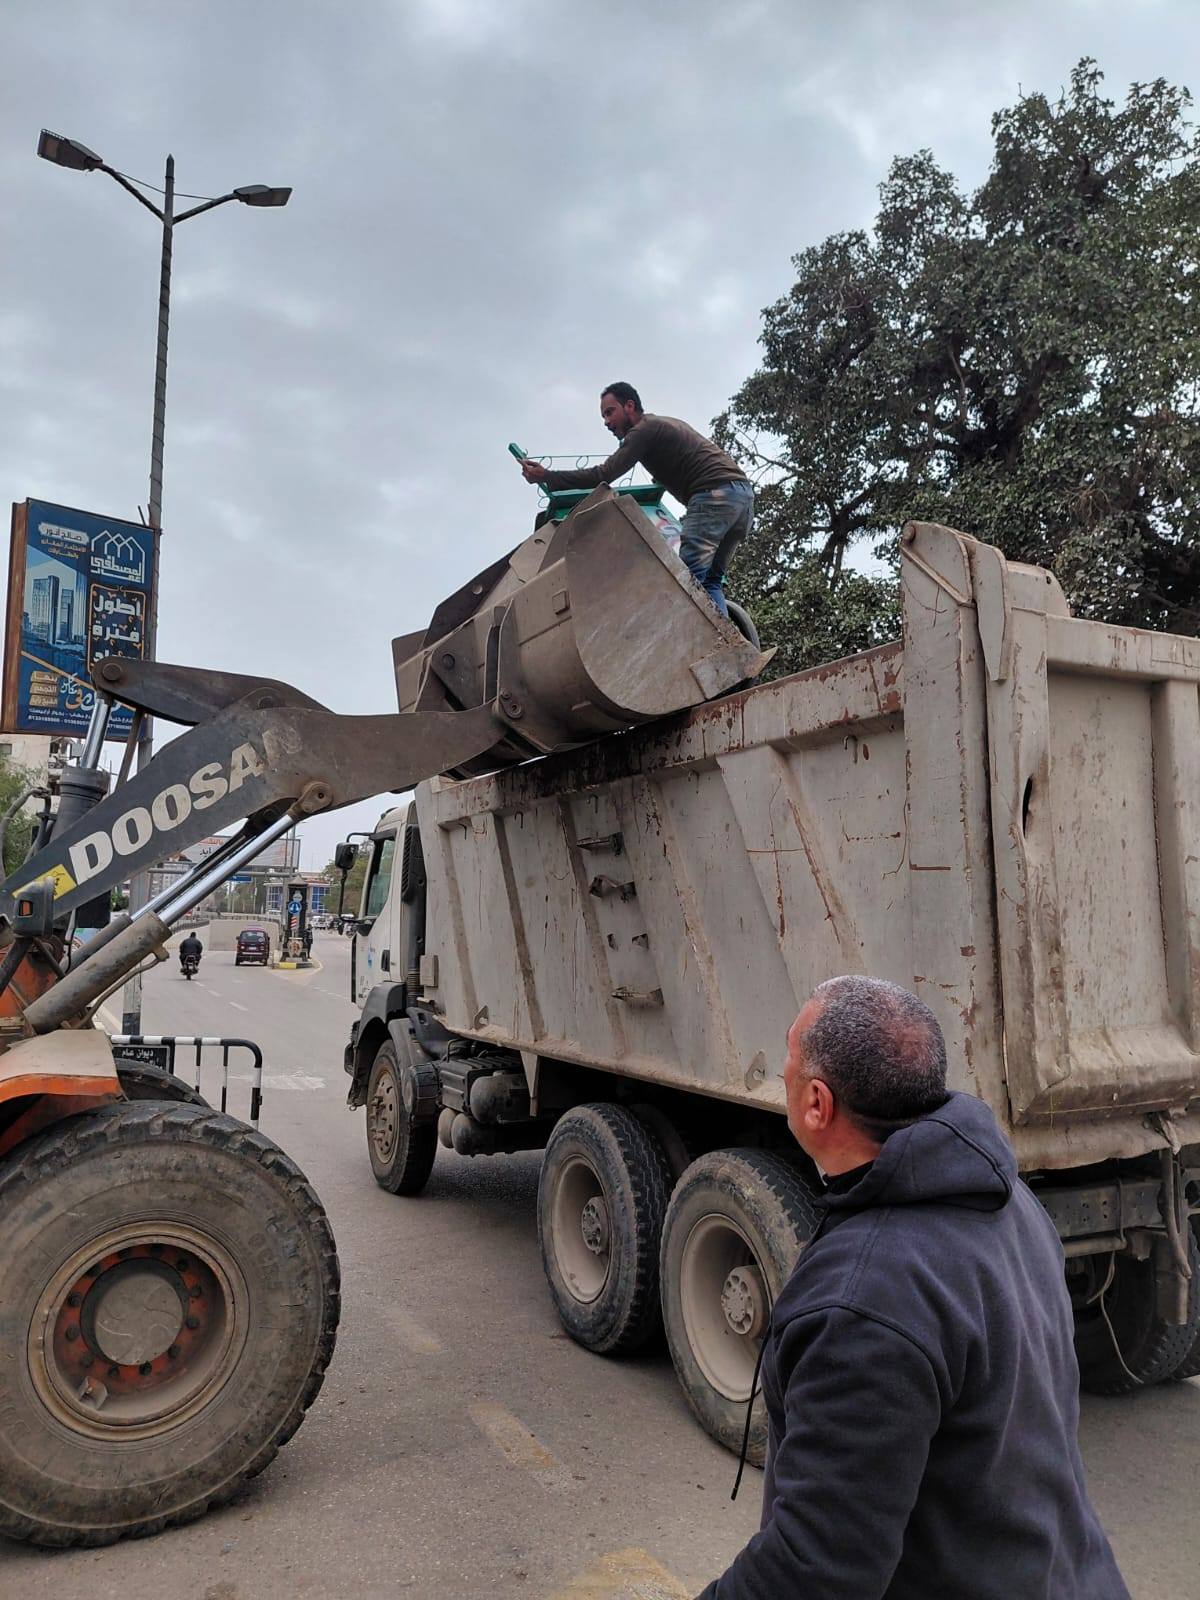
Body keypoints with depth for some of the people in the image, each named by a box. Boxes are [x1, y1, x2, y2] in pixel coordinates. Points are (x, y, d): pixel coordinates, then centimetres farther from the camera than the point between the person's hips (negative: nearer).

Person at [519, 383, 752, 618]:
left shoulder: (644, 429, -1)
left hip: (716, 493, -10)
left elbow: (604, 475, -8)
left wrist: (546, 477, -6)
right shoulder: (666, 424, 29)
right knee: (709, 582, 7)